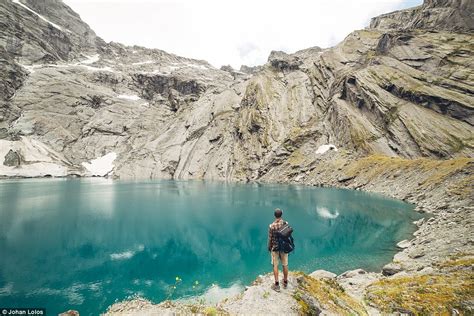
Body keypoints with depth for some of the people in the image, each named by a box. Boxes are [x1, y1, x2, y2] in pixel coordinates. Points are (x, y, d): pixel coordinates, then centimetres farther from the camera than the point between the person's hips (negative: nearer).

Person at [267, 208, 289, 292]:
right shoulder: (286, 224, -11)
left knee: (275, 266, 10)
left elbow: (270, 238, -11)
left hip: (275, 248, -3)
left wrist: (269, 247, 6)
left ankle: (277, 285, 16)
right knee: (285, 265, 16)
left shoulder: (271, 226, -19)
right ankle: (285, 282, 32)